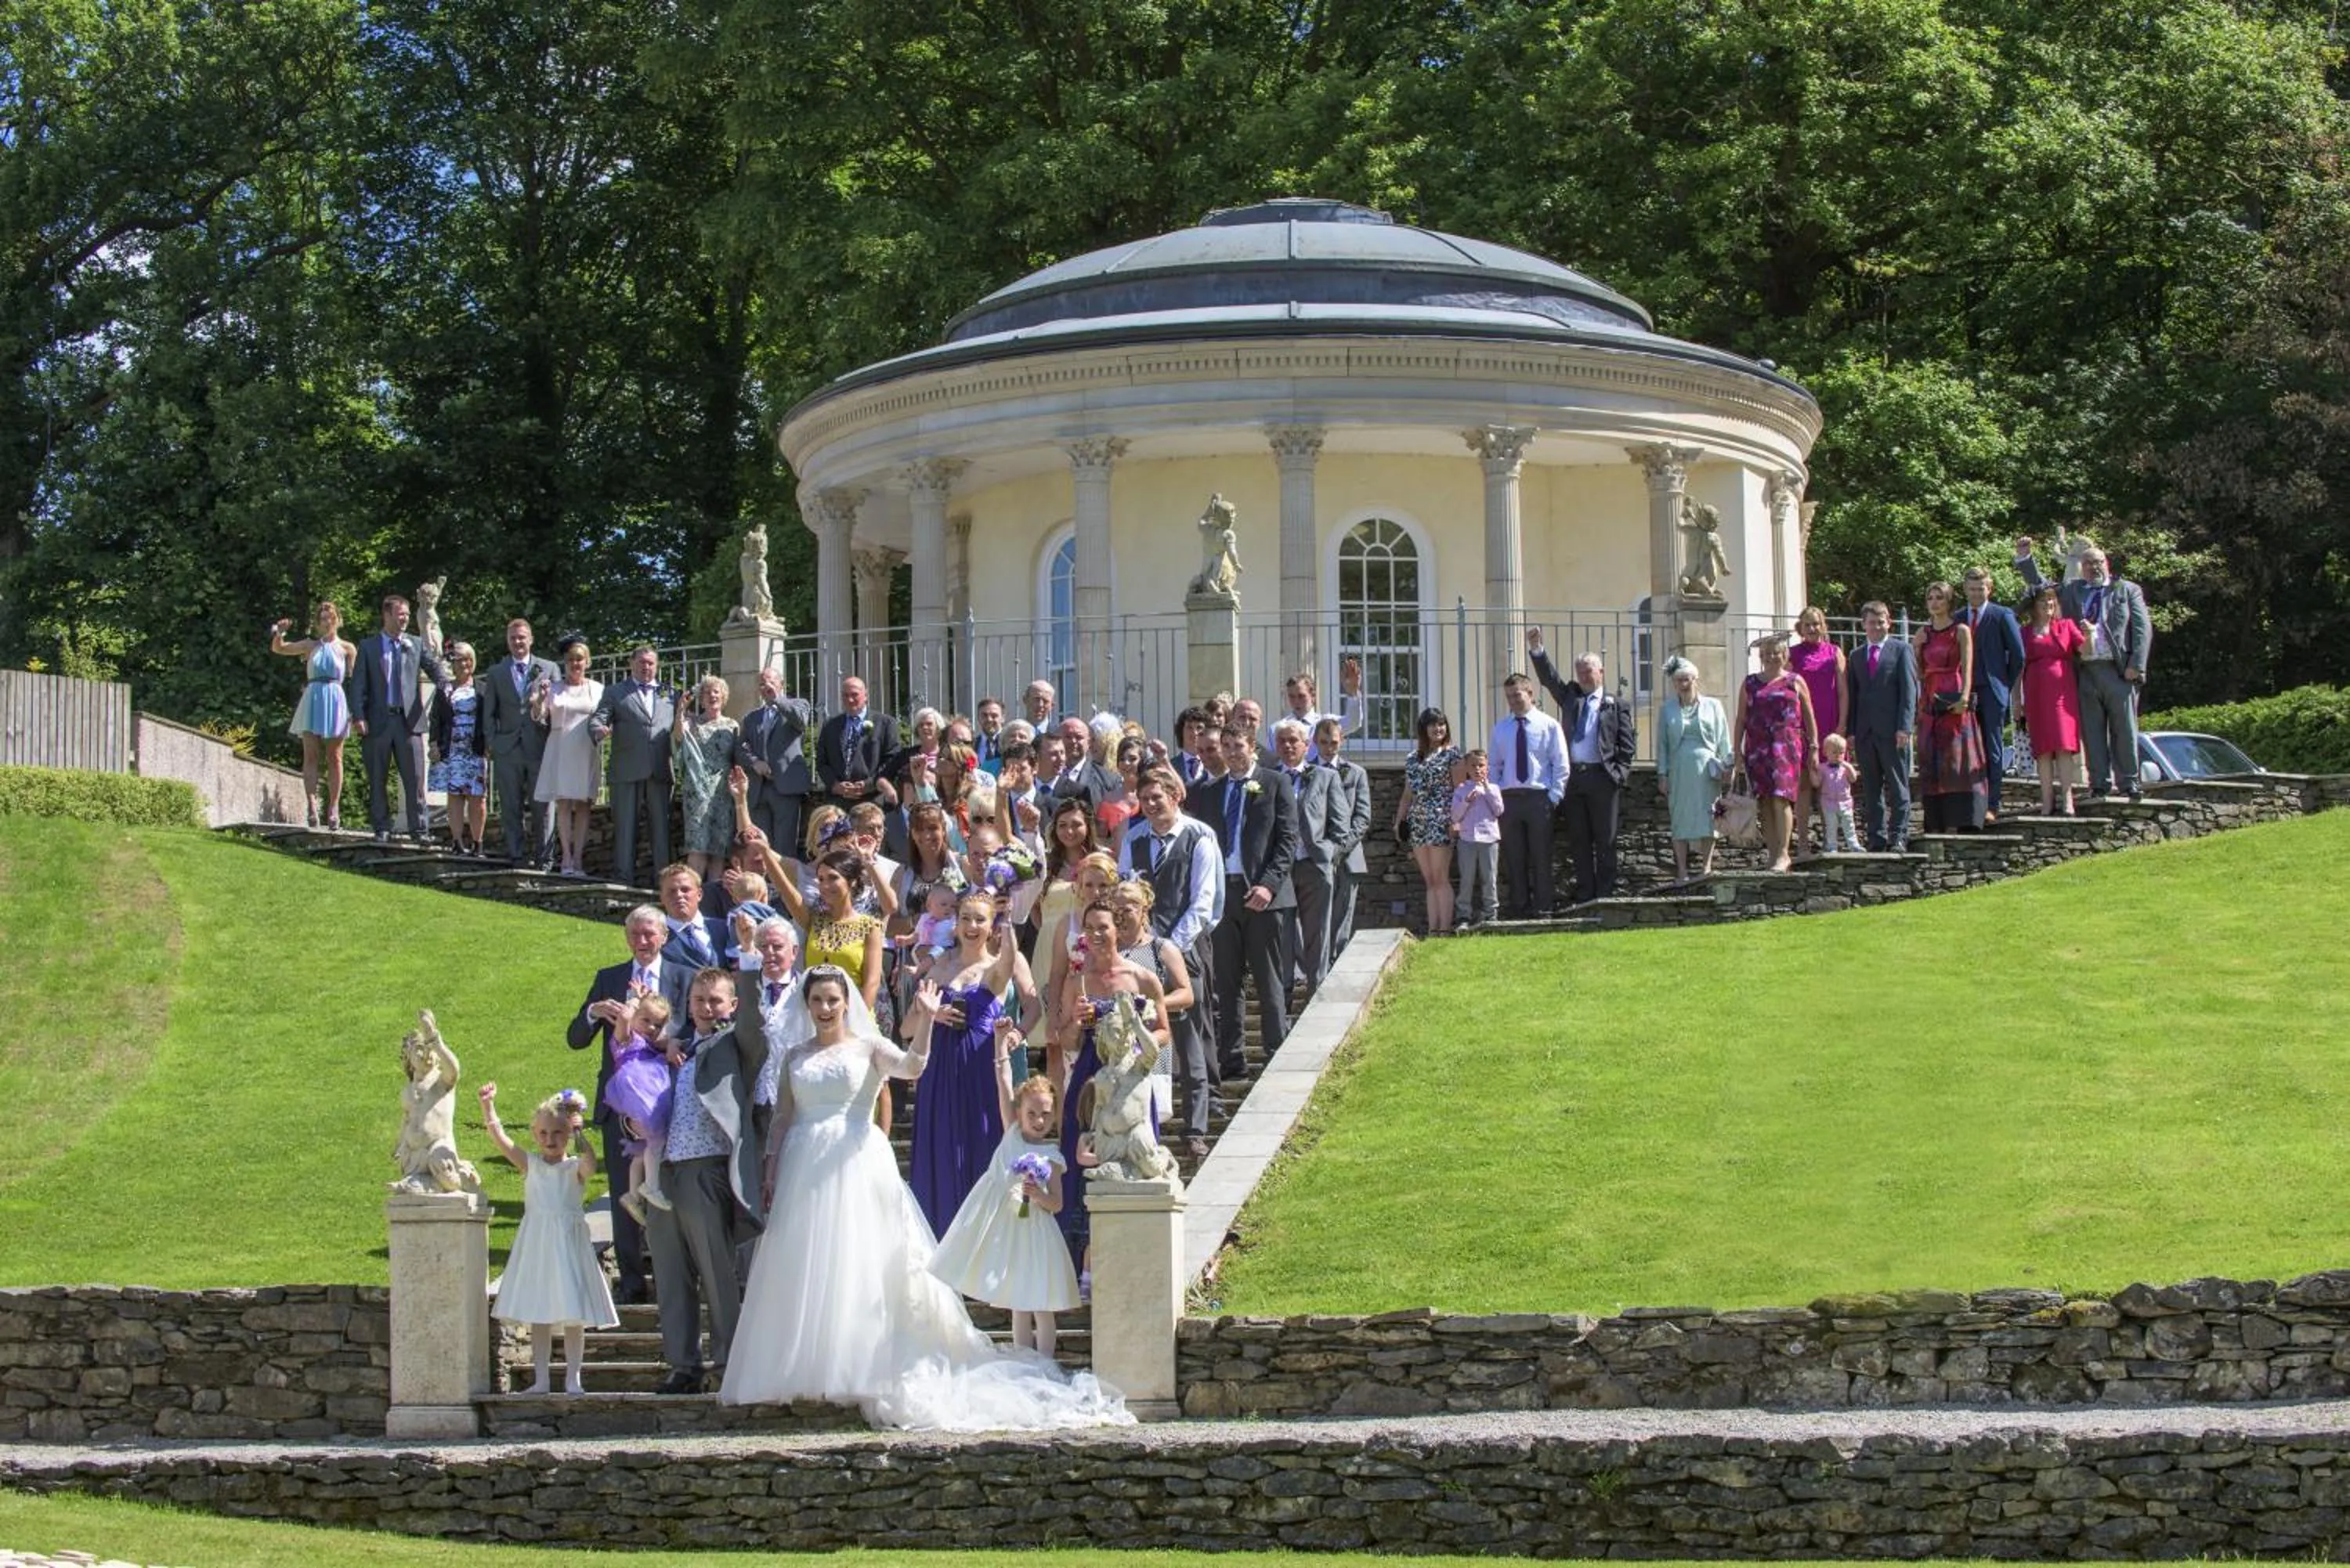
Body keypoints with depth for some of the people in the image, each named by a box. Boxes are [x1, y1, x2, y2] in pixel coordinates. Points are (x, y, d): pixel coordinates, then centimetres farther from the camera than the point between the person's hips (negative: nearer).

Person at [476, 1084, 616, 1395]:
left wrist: (579, 1135, -21)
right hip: (536, 1245, 3)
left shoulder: (575, 1167, 0)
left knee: (573, 1316, -3)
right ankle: (540, 1379, 10)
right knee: (538, 1316, 5)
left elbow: (590, 1165, -24)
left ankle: (572, 1379, 3)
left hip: (568, 1245, -3)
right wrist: (488, 1105, -9)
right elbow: (498, 1136, 1)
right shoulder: (530, 1164, 8)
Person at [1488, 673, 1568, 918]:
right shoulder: (1500, 729, 12)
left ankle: (1541, 909, 2)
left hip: (1539, 797, -3)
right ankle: (1518, 908, 9)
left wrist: (1554, 796, -7)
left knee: (1540, 857, -3)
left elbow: (1561, 765, 2)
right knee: (1513, 857, 3)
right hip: (1508, 799, 3)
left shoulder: (1549, 726, 3)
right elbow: (1493, 765, 15)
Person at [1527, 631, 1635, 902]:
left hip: (1603, 778, -4)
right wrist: (1536, 649, -9)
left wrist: (1619, 772, -8)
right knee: (1578, 841, 5)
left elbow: (1628, 742, 2)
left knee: (1605, 841, 0)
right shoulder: (1570, 696, 15)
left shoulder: (1615, 705, 5)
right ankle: (1584, 896, 9)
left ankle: (1605, 896, 3)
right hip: (1573, 776, 4)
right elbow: (1548, 678, 4)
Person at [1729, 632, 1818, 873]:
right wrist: (1737, 751, 6)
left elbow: (1809, 718, 10)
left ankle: (1784, 853, -17)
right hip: (1758, 749, 3)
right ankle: (1772, 854, 3)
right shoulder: (1750, 684, 15)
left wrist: (1814, 748, 4)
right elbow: (1740, 720, 14)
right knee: (1765, 803, 0)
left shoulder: (1795, 683, 10)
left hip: (1787, 746, -3)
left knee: (1781, 798, -15)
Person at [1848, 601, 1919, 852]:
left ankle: (1899, 838, -1)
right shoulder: (1857, 656, 17)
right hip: (1865, 733, 4)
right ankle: (1876, 840, 8)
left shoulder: (1901, 650, 4)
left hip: (1892, 731, -4)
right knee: (1871, 791, 5)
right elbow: (1852, 695, 15)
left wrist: (1904, 727, -13)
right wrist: (1851, 732, 5)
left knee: (1897, 788, -2)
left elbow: (1909, 690, -3)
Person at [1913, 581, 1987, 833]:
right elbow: (1917, 671, 12)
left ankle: (1955, 824, -10)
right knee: (1930, 763, 1)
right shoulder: (1922, 633, 12)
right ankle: (1936, 825, 3)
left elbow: (1967, 667, -8)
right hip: (1929, 702, 4)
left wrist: (1964, 697, -21)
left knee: (1955, 760, -7)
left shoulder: (1961, 631, 2)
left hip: (1954, 702, -4)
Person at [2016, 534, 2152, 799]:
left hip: (2119, 671, -2)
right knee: (2092, 732, 2)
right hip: (2085, 671, 2)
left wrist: (2136, 666, -7)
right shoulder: (2072, 592, 19)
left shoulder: (2128, 590, 10)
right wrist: (2024, 559, 9)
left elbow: (2143, 629, 3)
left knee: (2124, 731, 1)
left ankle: (2128, 785, 5)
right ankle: (2099, 785, 6)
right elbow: (2040, 587, 21)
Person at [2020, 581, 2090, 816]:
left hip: (2063, 693, -1)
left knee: (2064, 744, -11)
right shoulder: (2025, 634, 13)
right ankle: (2047, 801, -2)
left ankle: (2068, 799, -15)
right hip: (2036, 695, 1)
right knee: (2042, 748, -2)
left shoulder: (2067, 626, 11)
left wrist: (2088, 636, -22)